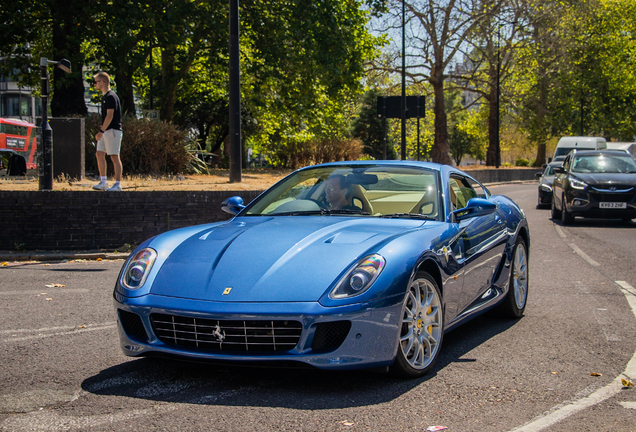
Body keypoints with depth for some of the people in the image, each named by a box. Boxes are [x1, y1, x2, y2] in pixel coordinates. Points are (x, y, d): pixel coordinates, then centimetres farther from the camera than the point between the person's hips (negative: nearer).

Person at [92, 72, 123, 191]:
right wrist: (102, 131, 20)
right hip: (105, 131, 10)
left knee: (114, 157, -7)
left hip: (113, 130, -10)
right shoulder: (105, 96, 17)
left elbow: (110, 116, -21)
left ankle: (118, 184, -5)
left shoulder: (111, 96, -14)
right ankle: (103, 182, 12)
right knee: (99, 154, 8)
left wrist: (101, 131, -23)